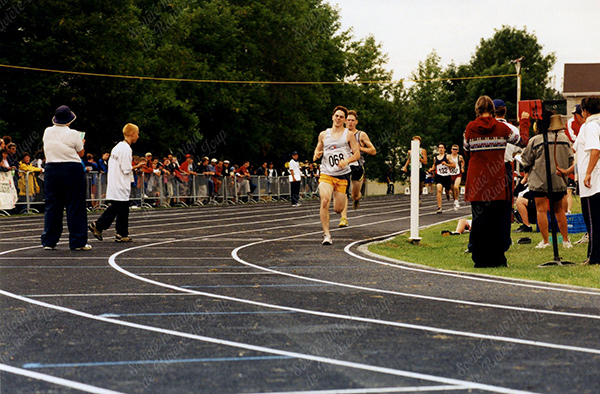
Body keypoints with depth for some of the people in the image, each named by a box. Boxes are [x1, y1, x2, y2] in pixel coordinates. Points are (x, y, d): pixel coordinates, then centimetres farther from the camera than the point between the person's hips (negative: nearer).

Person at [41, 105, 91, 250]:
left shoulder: (47, 132, 3)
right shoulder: (73, 134, -10)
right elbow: (81, 153, 2)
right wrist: (80, 143, 22)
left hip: (51, 170, 4)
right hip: (72, 170, -4)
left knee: (52, 206, 9)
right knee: (75, 206, 2)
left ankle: (49, 241, 9)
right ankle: (78, 242, 2)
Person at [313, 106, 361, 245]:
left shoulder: (348, 135, 4)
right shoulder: (323, 134, 11)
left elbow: (357, 154, 1)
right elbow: (318, 149, 25)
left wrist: (346, 161, -18)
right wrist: (316, 155, 1)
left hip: (342, 175, -1)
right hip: (326, 174, 1)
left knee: (338, 209, 1)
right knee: (324, 201, -23)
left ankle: (343, 197, 41)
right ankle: (326, 235, -18)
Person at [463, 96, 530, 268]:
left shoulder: (470, 128, -1)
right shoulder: (501, 128, -3)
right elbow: (522, 139, 14)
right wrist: (525, 122, 29)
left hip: (477, 183, 1)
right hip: (498, 182, -1)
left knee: (479, 220, 6)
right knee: (499, 221, 6)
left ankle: (481, 259, 5)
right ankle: (497, 258, 7)